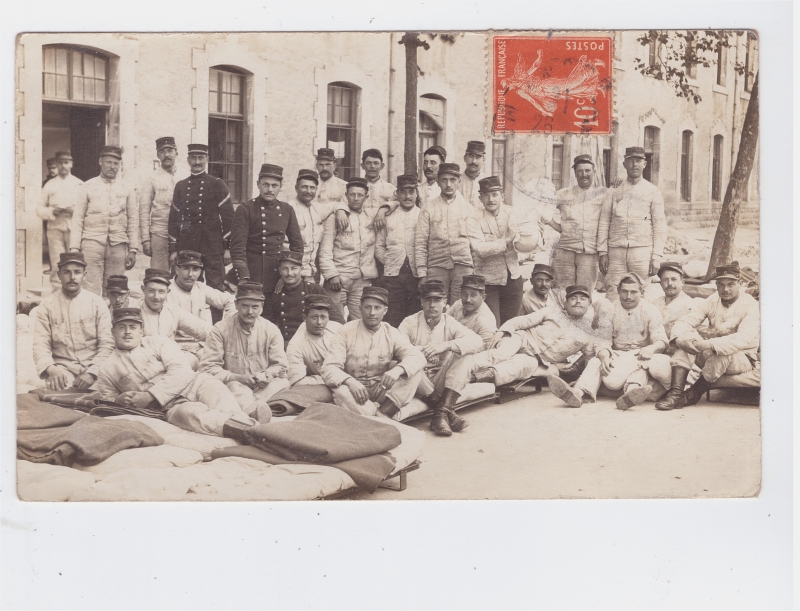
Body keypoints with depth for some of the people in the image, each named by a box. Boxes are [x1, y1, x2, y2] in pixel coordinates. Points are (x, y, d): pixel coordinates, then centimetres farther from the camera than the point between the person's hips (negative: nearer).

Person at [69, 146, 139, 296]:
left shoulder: (126, 190, 12)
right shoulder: (87, 187, 7)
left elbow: (133, 222, 12)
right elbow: (77, 220, 5)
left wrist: (133, 250, 6)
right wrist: (74, 248, -3)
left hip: (118, 245, 2)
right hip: (92, 243, -2)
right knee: (92, 290, -8)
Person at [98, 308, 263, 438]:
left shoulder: (158, 342, 14)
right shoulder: (107, 369, 17)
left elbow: (181, 371, -1)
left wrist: (149, 396, -11)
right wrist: (119, 400, -2)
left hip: (192, 386, 2)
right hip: (170, 407, -2)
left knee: (209, 385, -33)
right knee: (191, 412, -37)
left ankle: (239, 420, -61)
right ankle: (248, 427, -65)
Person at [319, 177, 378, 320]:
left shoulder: (372, 217, 12)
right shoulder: (335, 217, 3)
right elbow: (325, 250, -1)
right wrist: (331, 275, -11)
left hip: (363, 280, 3)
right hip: (338, 278, -3)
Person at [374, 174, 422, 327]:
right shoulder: (388, 217, 13)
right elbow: (379, 246, 17)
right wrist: (389, 261, 5)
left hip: (417, 274, -1)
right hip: (393, 274, 1)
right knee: (392, 321, -2)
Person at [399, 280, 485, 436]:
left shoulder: (450, 324, 3)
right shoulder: (410, 323, 1)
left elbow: (477, 342, -16)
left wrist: (446, 345, -30)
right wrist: (418, 350, -33)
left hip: (440, 381, 2)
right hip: (418, 383, -2)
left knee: (462, 359, -21)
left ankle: (441, 413, -34)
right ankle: (448, 412, -28)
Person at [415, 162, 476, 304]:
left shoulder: (468, 207, 11)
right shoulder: (429, 208, 7)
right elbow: (420, 243, 5)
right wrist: (422, 274, -2)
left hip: (463, 265, 0)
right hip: (437, 266, 0)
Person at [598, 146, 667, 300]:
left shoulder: (653, 192, 9)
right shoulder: (614, 192, 13)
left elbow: (660, 226, 5)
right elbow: (604, 222, 10)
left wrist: (656, 257, -3)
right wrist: (603, 252, 2)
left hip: (642, 251, -1)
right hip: (616, 252, 1)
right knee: (612, 295, -5)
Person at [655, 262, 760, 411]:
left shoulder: (750, 306, -14)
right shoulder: (711, 301, 2)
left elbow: (745, 338, -30)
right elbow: (685, 321, -6)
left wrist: (710, 344, -41)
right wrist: (680, 338, -31)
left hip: (743, 359, -5)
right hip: (711, 355, 5)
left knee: (721, 354, -38)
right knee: (688, 336, -20)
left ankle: (693, 394, -14)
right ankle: (676, 393, -31)